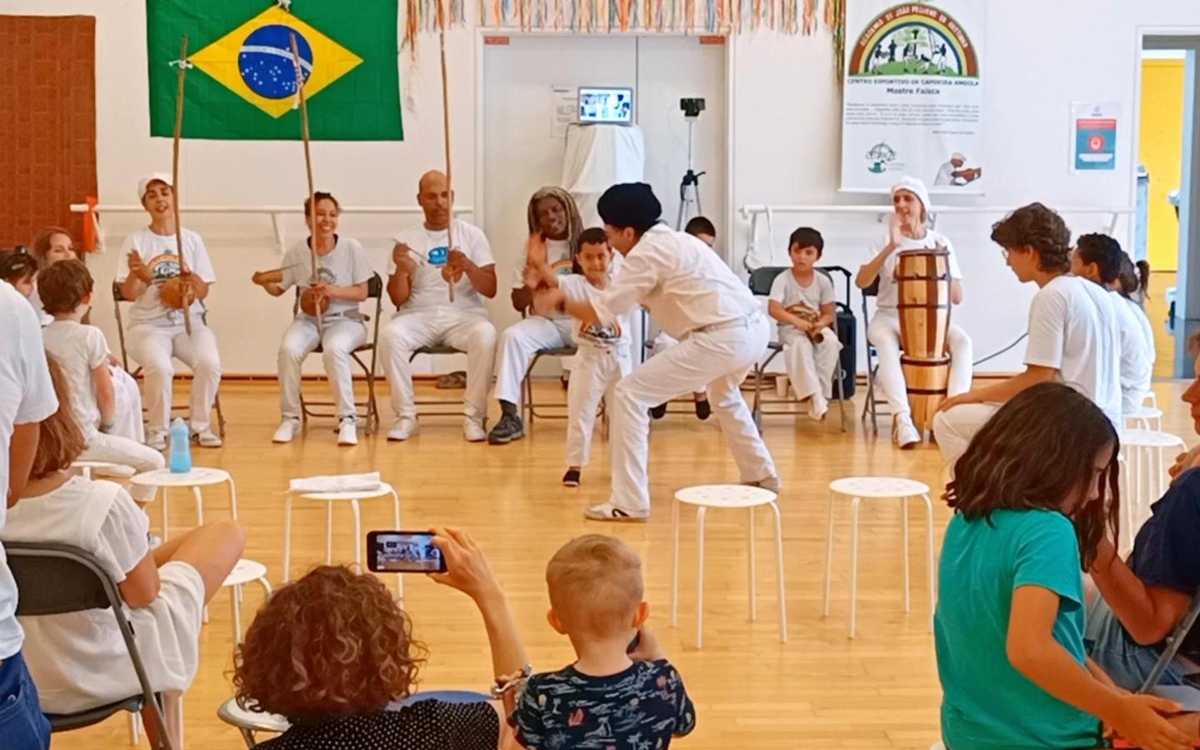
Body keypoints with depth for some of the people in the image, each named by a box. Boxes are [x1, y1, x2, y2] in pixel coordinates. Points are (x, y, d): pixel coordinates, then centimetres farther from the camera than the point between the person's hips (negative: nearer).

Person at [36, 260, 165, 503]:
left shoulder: (38, 337, 2)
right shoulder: (90, 335, -12)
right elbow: (106, 393, -9)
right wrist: (108, 426, 7)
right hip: (82, 437, -6)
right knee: (154, 461, 6)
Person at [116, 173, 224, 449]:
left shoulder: (192, 240, 7)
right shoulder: (136, 241, 2)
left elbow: (203, 293, 7)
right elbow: (129, 294, -2)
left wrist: (193, 283, -16)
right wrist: (136, 274, -23)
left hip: (189, 323, 2)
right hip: (148, 325, -2)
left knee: (210, 363, -28)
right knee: (159, 366, -33)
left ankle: (201, 426, -7)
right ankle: (157, 431, -12)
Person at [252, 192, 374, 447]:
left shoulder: (352, 248, -6)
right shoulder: (297, 252, 0)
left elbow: (361, 293, -5)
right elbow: (278, 288, 8)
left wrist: (333, 291, -22)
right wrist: (265, 282, -15)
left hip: (345, 320, -2)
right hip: (308, 319, 2)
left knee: (334, 349, -37)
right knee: (288, 349, -30)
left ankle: (347, 419, -25)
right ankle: (290, 418, -11)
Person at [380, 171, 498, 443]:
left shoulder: (472, 234, 5)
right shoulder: (406, 239, 7)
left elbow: (490, 290, -1)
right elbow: (398, 299, 3)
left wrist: (468, 266, -20)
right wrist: (402, 270, -18)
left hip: (464, 315, -1)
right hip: (419, 316, 1)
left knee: (485, 334, -35)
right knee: (389, 334, -31)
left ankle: (473, 416, -23)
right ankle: (405, 415, -19)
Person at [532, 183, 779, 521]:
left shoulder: (644, 254, -4)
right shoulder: (672, 241, 23)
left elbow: (602, 313, -5)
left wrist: (560, 303, 12)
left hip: (723, 337, -10)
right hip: (755, 328, 10)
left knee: (630, 394, -4)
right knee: (725, 394, 41)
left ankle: (629, 503, -5)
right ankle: (762, 476, 49)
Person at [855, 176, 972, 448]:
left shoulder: (940, 242, 4)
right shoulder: (886, 240, 2)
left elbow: (957, 297, 1)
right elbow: (861, 282, -15)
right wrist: (892, 247, -23)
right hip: (890, 317, -2)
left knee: (962, 341, -28)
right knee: (885, 340, -36)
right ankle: (902, 417, -44)